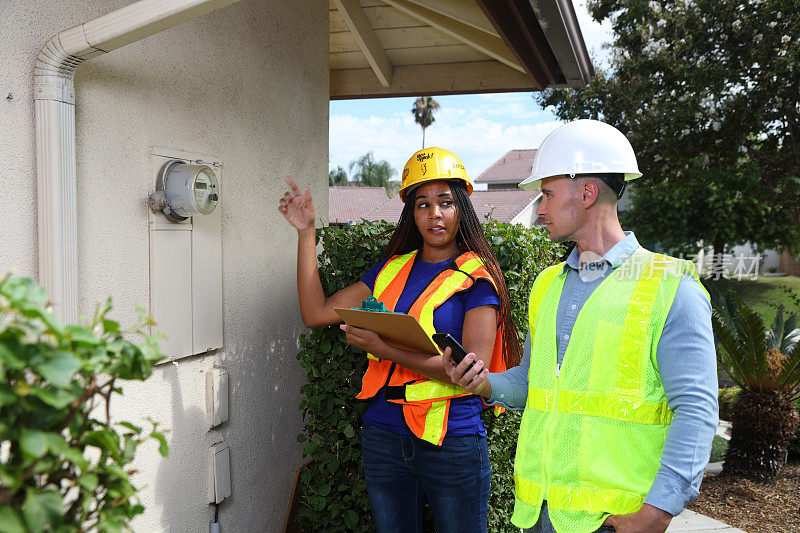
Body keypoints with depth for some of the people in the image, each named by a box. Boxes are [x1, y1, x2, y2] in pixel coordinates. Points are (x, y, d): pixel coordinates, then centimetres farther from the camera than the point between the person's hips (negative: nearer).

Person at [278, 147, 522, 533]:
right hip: (383, 436, 5)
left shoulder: (477, 277, -6)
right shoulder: (391, 270, 9)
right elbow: (316, 313, 8)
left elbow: (474, 368, -16)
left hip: (452, 441, -4)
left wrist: (386, 349, -21)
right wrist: (306, 232, 6)